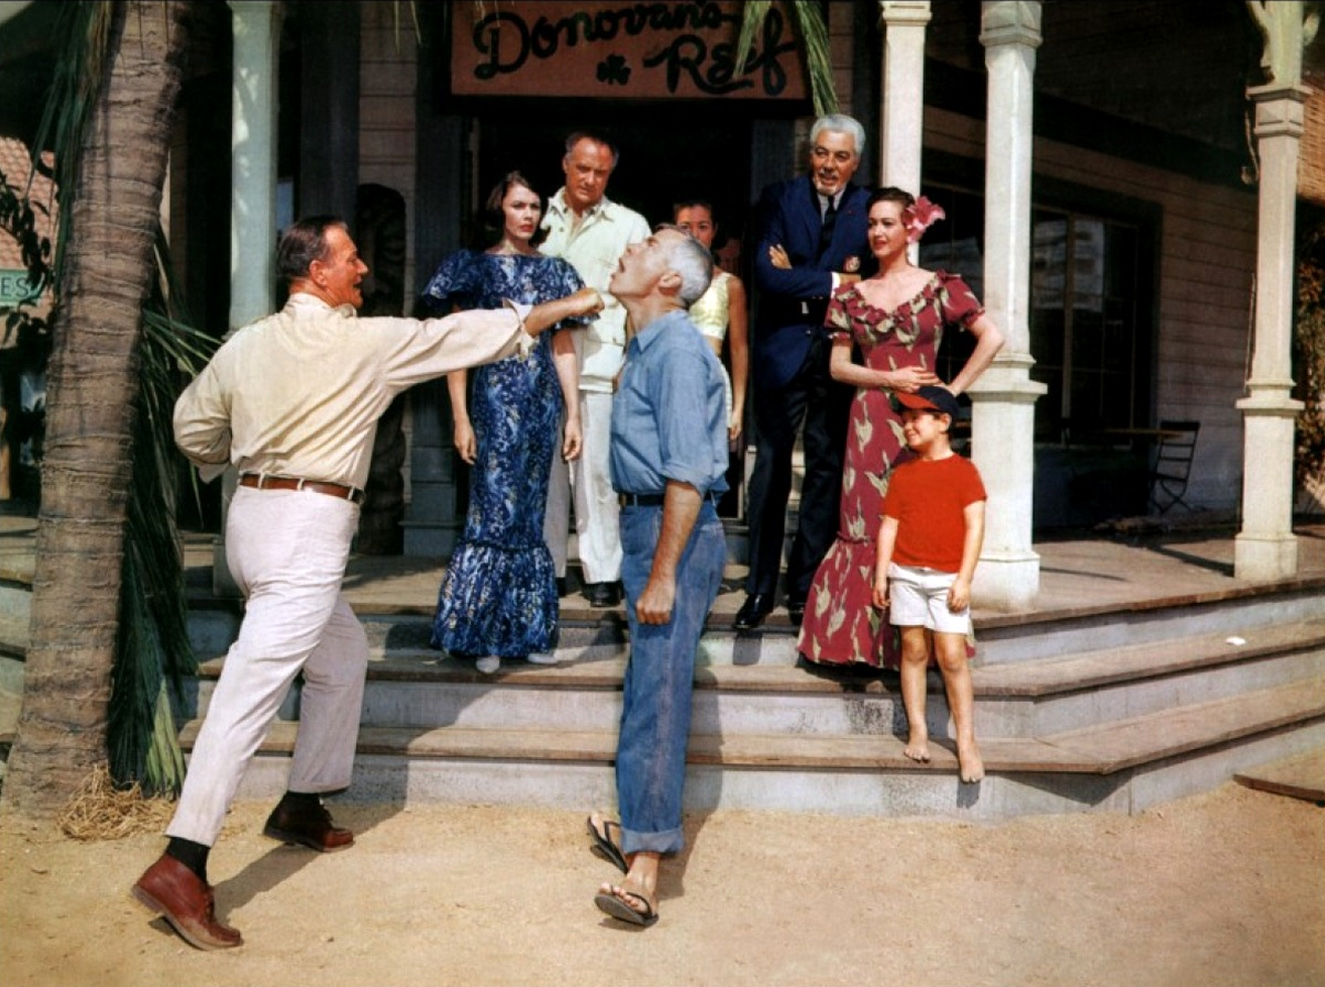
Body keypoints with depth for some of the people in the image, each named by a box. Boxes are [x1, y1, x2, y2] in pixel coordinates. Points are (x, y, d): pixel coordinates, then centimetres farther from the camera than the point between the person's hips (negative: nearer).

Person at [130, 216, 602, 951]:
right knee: (252, 690, -12)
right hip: (308, 525, -8)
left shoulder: (246, 344, 9)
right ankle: (180, 865, -14)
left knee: (342, 652, 24)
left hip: (254, 512, 8)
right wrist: (565, 306, 13)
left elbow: (192, 426, 17)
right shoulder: (369, 342, -7)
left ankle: (303, 807, 31)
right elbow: (472, 335, 2)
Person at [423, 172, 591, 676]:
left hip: (543, 402, 4)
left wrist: (573, 415, 8)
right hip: (495, 400, -4)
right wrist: (461, 418, -9)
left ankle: (526, 630, 17)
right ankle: (484, 635, 5)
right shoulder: (475, 266, 2)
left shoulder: (553, 270, 12)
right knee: (496, 511, -5)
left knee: (528, 515, 9)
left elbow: (563, 347, 13)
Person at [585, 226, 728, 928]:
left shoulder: (676, 350, -15)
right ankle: (637, 831, 31)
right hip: (645, 525, 10)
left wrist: (662, 577, -25)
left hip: (674, 533, -10)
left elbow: (687, 475, -23)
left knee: (658, 693, -10)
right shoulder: (646, 345, 16)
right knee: (646, 685, 17)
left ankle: (643, 875, -6)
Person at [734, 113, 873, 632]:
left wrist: (798, 276, -12)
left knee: (826, 471, 5)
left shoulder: (868, 208, 6)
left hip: (839, 353, 1)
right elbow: (767, 273, -9)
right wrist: (831, 281, -12)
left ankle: (804, 585, 16)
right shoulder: (781, 198, 4)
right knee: (771, 468, 1)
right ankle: (760, 587, 10)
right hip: (784, 349, -1)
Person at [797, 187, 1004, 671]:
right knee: (867, 523, 1)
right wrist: (889, 378, -7)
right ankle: (864, 637, 9)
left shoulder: (938, 287, 3)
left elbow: (992, 337, -1)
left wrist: (954, 388, -5)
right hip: (869, 421, 2)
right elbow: (838, 364, 7)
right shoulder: (852, 295, 10)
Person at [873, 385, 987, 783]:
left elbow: (975, 526, -5)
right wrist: (881, 574, 3)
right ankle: (917, 731, 15)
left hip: (947, 578, -3)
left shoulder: (963, 471, 0)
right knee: (913, 650, 6)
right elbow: (889, 525, 10)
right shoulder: (903, 473, 11)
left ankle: (967, 742, 2)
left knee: (952, 656, -6)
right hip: (905, 573, 4)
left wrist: (964, 578, -11)